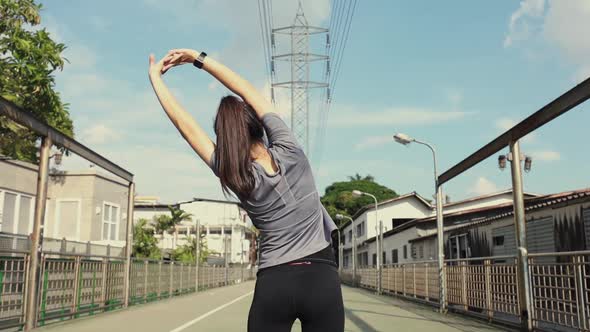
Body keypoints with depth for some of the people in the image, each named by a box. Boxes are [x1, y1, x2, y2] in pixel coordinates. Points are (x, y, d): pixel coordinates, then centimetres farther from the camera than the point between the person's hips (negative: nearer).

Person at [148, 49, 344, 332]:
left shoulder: (234, 178, -6)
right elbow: (248, 92, 1)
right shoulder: (289, 152, -7)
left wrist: (155, 76, 11)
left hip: (273, 284, 0)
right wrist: (199, 59, 8)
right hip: (322, 279, 0)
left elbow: (184, 124, 1)